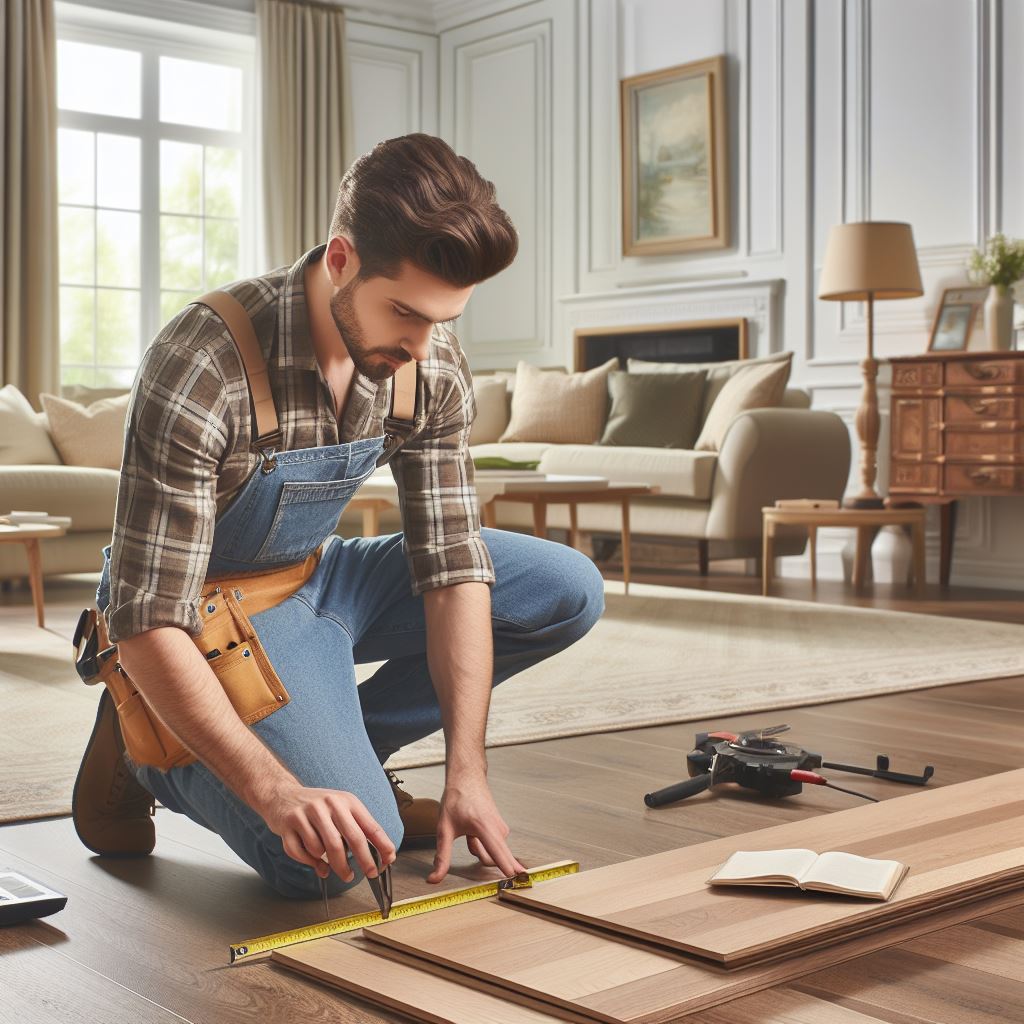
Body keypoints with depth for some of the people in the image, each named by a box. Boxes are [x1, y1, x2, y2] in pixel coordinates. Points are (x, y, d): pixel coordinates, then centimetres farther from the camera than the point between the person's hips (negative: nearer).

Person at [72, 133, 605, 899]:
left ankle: (338, 747, 4)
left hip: (319, 577, 7)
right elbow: (148, 622, -32)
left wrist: (467, 772, -17)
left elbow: (453, 566, -10)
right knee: (335, 854, -27)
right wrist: (276, 792, -41)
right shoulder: (204, 367, -32)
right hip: (213, 610, -6)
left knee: (570, 592, -4)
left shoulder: (434, 366, -13)